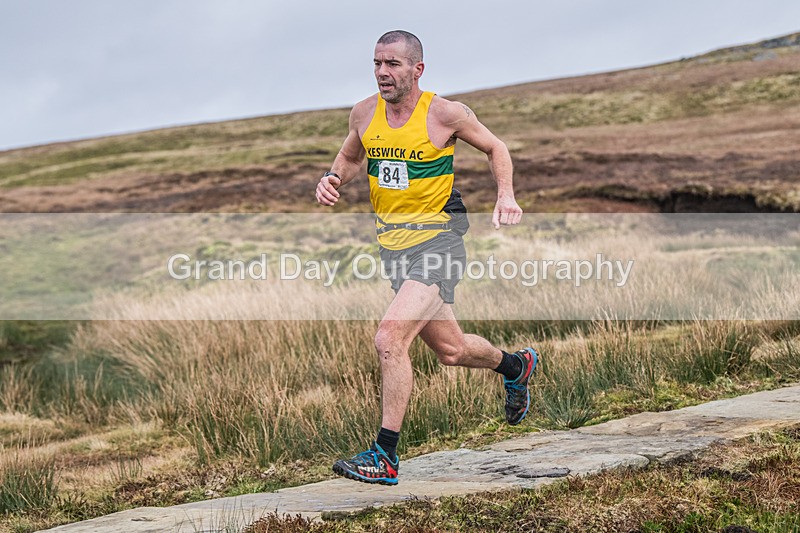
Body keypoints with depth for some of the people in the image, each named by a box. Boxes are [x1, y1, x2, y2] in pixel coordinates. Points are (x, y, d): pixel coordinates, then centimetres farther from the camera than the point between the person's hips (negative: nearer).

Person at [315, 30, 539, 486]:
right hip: (393, 245, 6)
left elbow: (495, 147, 5)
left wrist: (507, 196, -10)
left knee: (390, 341, -22)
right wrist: (334, 179, -1)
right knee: (450, 349, 18)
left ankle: (385, 457, -14)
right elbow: (351, 158, 21)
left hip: (437, 242, -6)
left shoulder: (445, 114, -11)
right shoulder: (365, 113, 2)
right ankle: (516, 366, 50)